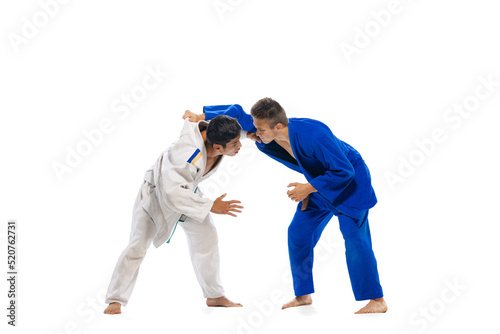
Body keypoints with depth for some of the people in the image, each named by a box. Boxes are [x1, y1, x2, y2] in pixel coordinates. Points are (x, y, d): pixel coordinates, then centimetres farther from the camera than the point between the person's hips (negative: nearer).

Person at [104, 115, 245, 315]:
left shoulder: (216, 135, -23)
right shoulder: (188, 157, -46)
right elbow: (173, 193, -46)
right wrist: (210, 206, -44)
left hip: (187, 189, 7)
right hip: (158, 191, -7)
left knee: (206, 237, 5)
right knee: (138, 244, -6)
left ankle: (215, 296, 18)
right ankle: (115, 300, 6)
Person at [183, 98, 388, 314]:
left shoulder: (313, 135, -39)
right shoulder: (265, 136, -17)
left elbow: (344, 171, -33)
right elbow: (237, 113, -3)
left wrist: (308, 188, -31)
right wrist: (201, 117, -13)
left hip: (349, 183, -8)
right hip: (319, 186, 8)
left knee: (354, 237, -16)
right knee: (298, 234, 7)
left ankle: (377, 300, -8)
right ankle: (303, 295, 20)